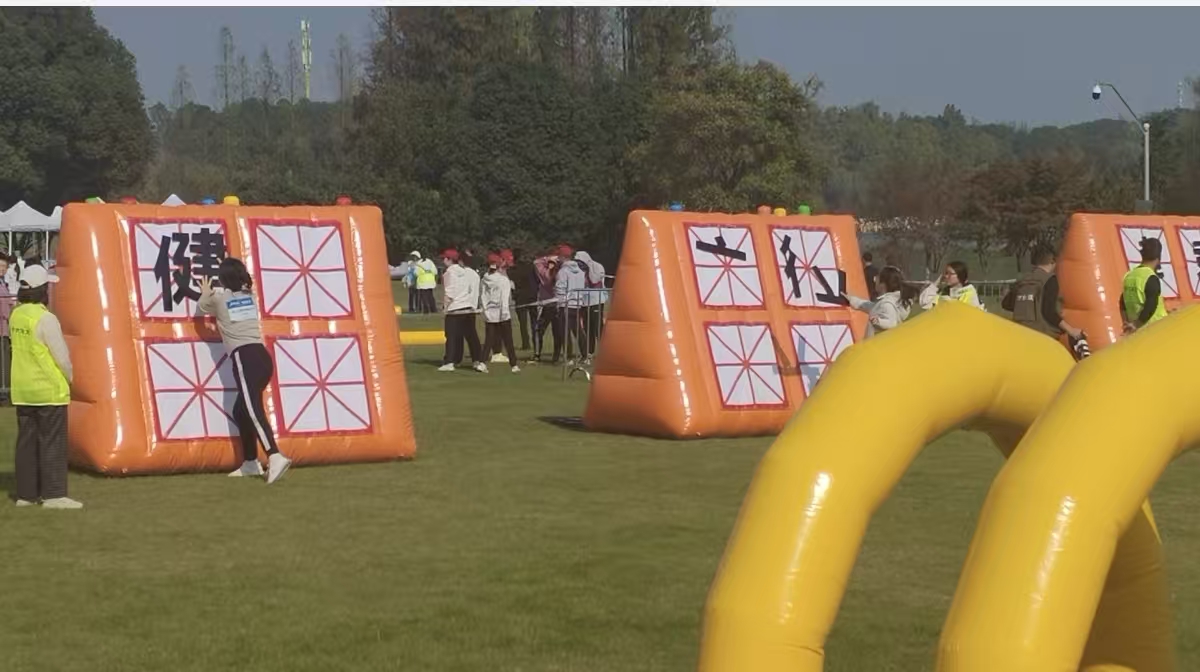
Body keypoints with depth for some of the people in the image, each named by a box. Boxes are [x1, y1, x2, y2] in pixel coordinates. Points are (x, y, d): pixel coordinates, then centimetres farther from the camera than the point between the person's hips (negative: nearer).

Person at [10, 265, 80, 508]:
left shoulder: (15, 315, 5)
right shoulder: (45, 318, -18)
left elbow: (19, 348, 12)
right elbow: (61, 355, -16)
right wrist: (69, 377, 3)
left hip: (22, 390, 7)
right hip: (50, 390, -7)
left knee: (26, 441, 11)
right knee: (52, 442, -2)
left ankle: (26, 493, 16)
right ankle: (54, 494, -2)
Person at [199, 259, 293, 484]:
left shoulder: (218, 297, 6)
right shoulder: (249, 295, 19)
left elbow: (202, 307, 30)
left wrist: (206, 293, 49)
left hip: (245, 358, -7)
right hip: (262, 357, 7)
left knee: (253, 410, -19)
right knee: (241, 410, 19)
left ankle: (275, 457, -39)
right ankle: (250, 463, 21)